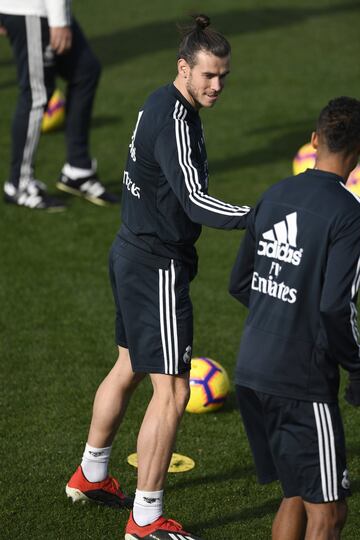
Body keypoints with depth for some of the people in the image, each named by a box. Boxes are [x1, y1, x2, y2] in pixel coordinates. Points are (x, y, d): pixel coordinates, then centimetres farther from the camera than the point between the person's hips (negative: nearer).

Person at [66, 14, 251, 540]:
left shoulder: (160, 105, 8)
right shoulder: (175, 120, -23)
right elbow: (194, 201, -31)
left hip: (133, 254, 11)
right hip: (157, 268, -11)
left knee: (128, 368, 25)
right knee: (172, 392, -6)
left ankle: (90, 475, 43)